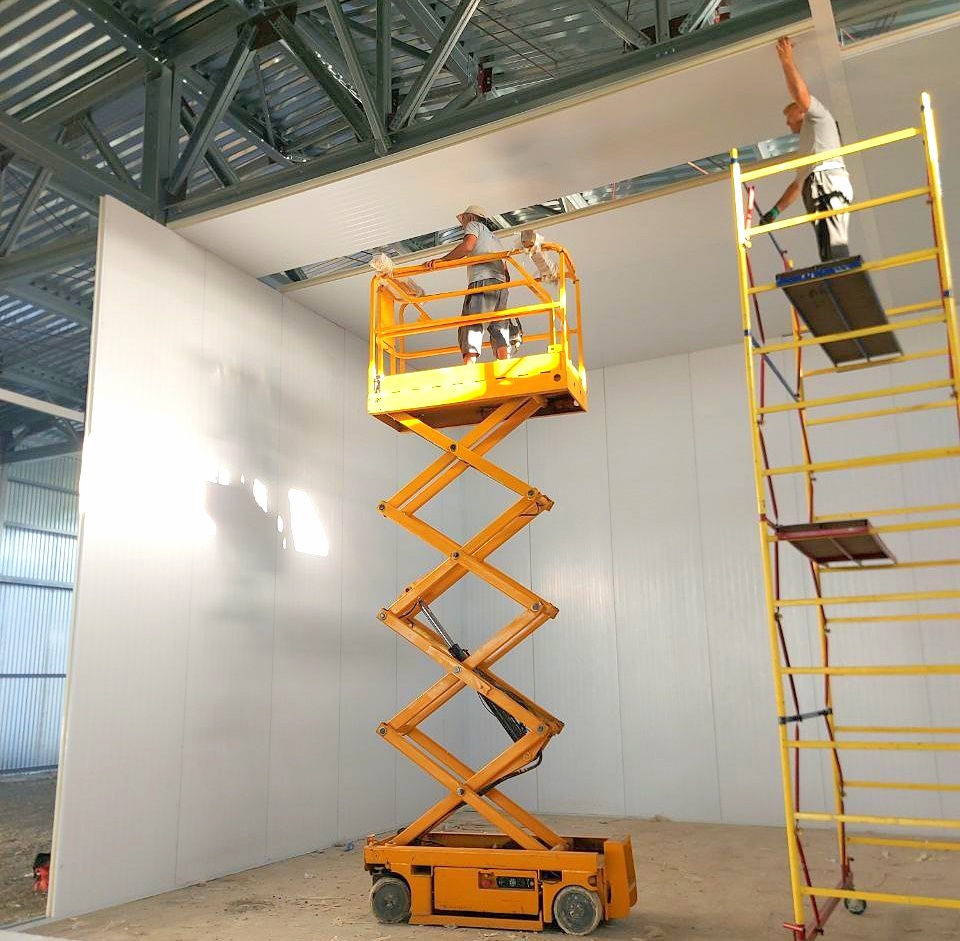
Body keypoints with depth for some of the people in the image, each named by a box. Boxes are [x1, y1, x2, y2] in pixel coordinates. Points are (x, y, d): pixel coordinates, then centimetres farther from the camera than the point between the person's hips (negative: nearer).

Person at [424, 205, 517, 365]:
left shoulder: (474, 225, 17)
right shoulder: (495, 238, 39)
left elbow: (467, 245, -5)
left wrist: (441, 260, -5)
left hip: (482, 281, -7)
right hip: (501, 286, 8)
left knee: (471, 327, -17)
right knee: (500, 330, -1)